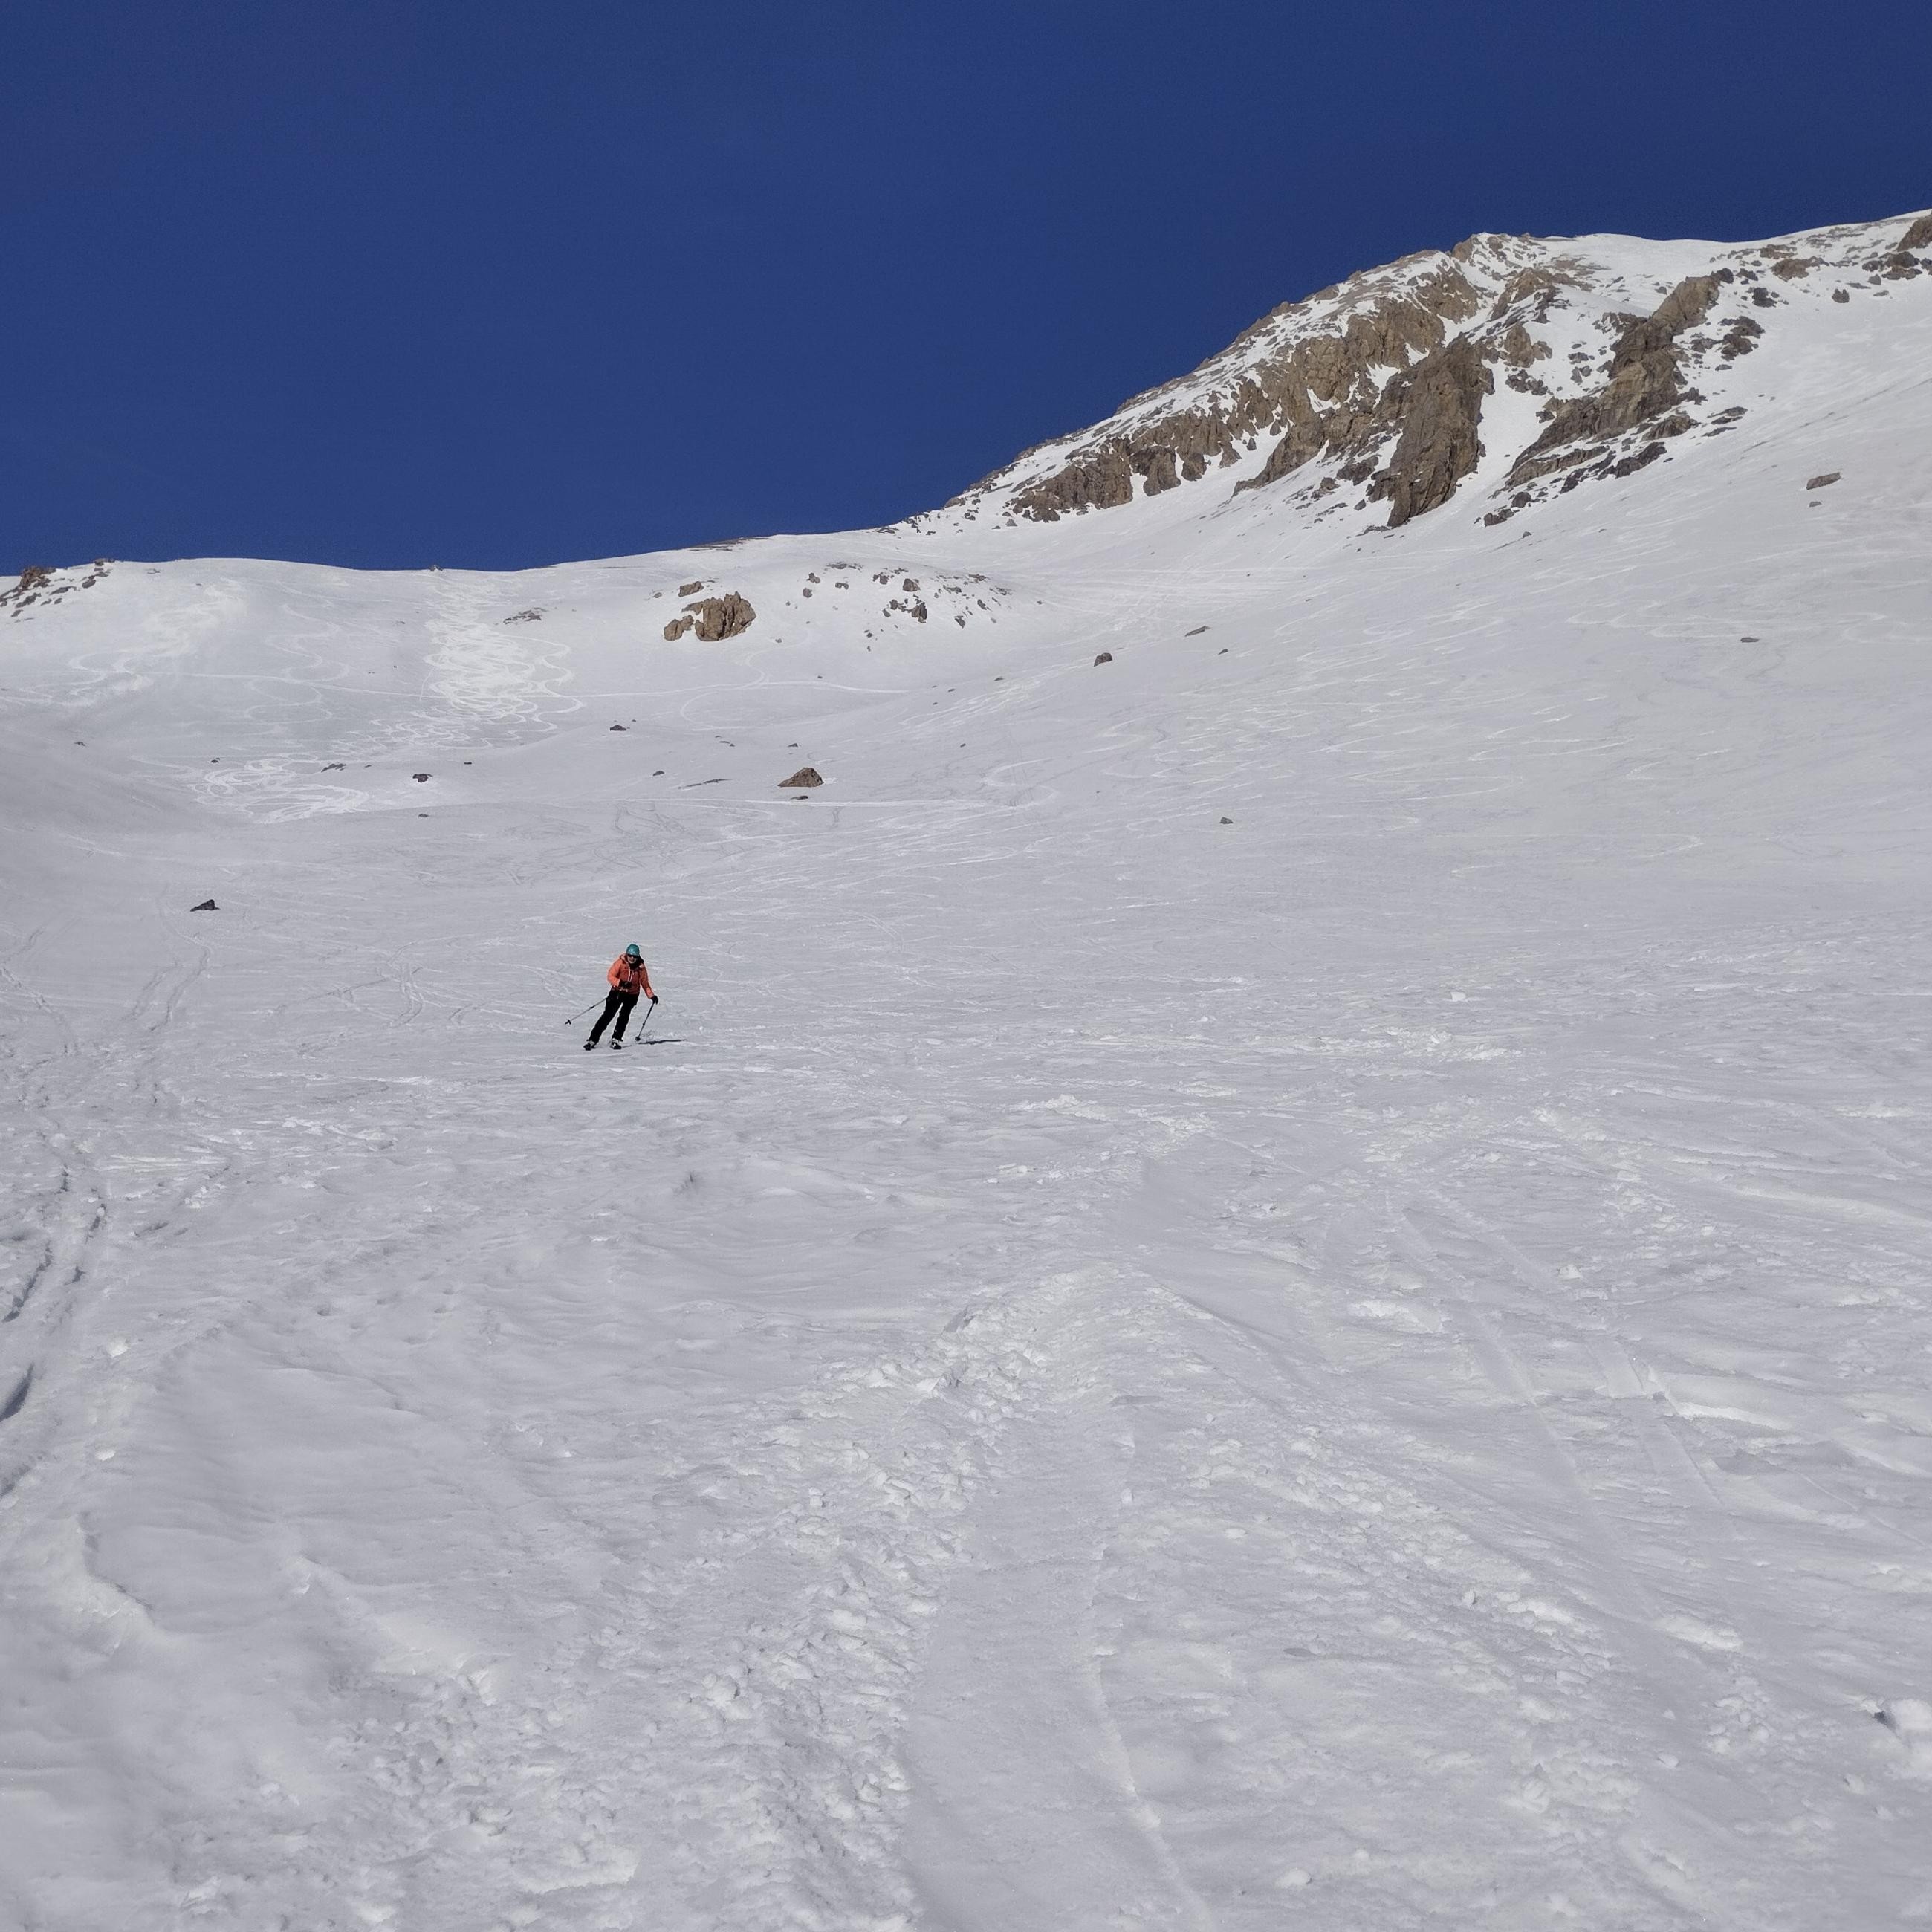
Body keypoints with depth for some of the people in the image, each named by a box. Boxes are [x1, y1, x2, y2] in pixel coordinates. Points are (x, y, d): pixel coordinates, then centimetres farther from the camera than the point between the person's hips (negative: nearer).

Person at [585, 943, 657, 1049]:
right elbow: (610, 976, -13)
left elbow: (645, 983, 6)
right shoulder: (620, 963, -9)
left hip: (632, 994, 2)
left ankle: (616, 1039, -10)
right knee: (608, 1015, -9)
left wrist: (651, 996, -3)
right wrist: (620, 983, -29)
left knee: (624, 1015, -16)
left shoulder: (641, 967, -3)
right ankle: (593, 1039, -8)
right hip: (617, 992, -2)